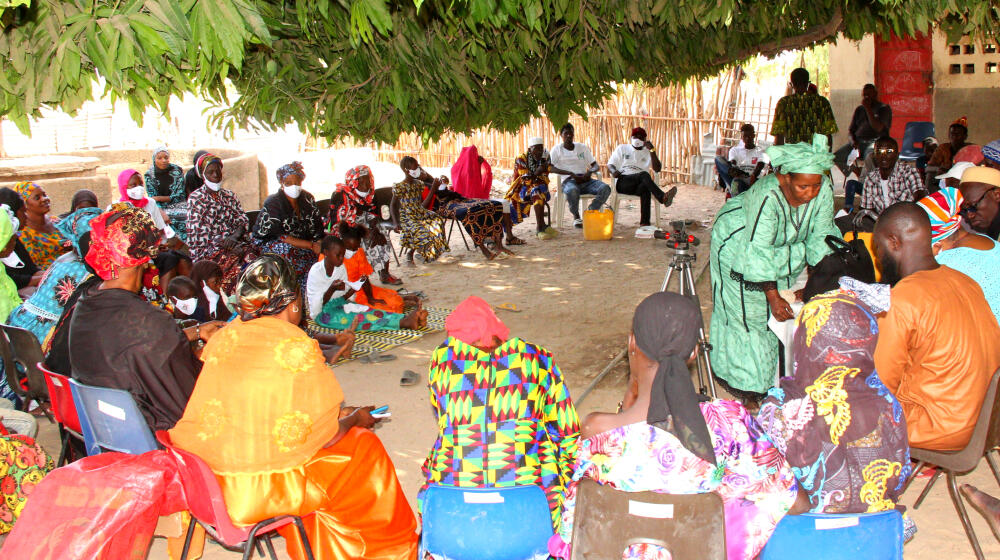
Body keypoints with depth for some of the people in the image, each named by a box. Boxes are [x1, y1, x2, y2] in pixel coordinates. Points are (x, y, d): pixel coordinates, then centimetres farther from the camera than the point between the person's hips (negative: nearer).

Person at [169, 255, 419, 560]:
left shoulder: (223, 338, 3)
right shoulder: (299, 348, -14)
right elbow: (325, 436, -10)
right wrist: (355, 419, 13)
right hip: (263, 492, -6)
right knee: (363, 446, 15)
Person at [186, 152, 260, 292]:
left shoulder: (229, 195, 19)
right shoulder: (196, 198, 3)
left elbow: (243, 220, 10)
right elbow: (197, 234, -6)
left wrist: (235, 235, -14)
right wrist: (227, 246, -16)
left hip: (235, 244, 4)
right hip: (208, 249, -4)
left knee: (252, 258, -27)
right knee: (236, 266, -32)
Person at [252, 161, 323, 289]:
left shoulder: (307, 198, -1)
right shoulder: (272, 204, -17)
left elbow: (317, 227, 0)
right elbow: (280, 236, -23)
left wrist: (320, 243, -20)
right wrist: (311, 245, -29)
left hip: (301, 241, 6)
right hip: (269, 243, -6)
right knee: (287, 250, -37)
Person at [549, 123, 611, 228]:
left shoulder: (582, 147, 17)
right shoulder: (557, 149, 7)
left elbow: (596, 166, 15)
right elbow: (550, 168, -8)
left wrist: (590, 171, -10)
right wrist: (571, 174, -18)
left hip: (586, 180, 3)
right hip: (569, 181, -3)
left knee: (605, 188, -26)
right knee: (572, 191, -41)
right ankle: (576, 216, -13)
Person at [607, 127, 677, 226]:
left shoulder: (648, 152, 21)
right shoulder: (622, 148, 21)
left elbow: (657, 169, 5)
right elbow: (610, 165, 13)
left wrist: (652, 150, -4)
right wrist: (613, 171, -12)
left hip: (638, 186, 1)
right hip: (622, 182, -1)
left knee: (645, 188, -38)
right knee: (644, 175, -32)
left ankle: (645, 222, -45)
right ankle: (662, 197, -52)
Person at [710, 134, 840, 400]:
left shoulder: (823, 189, -24)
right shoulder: (767, 196, -40)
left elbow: (820, 237, -13)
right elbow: (759, 252, -38)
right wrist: (773, 297, -39)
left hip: (786, 248, 5)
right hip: (740, 244, -5)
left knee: (780, 311, 7)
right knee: (748, 310, -4)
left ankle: (771, 371, 23)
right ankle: (743, 378, 10)